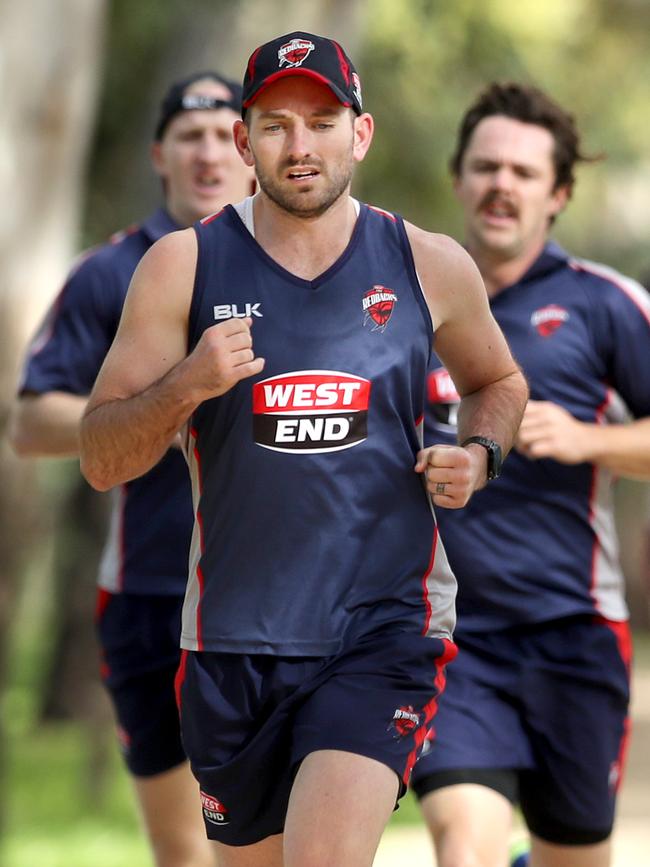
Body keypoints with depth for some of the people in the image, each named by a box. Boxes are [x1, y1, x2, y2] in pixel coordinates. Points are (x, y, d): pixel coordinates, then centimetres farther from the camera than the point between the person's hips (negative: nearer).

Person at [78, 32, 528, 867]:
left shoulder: (430, 265, 2)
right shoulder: (183, 266, -1)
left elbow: (497, 382, 22)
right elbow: (101, 460, -2)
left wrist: (477, 453, 0)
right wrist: (187, 386, -20)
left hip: (385, 622, -1)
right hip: (235, 635, 1)